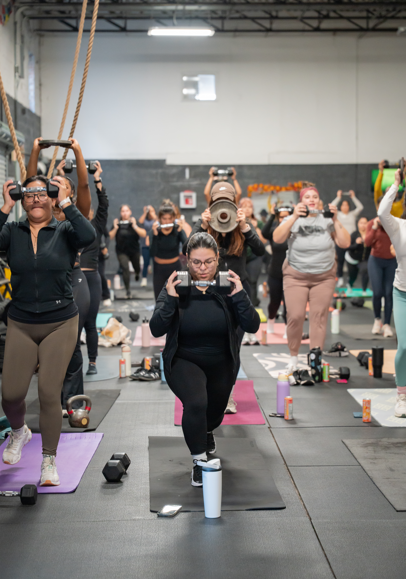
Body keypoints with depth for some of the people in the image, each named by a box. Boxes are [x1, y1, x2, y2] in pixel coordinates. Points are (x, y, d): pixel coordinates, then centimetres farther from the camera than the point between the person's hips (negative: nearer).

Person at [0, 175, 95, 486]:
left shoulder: (64, 231, -1)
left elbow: (88, 236, -23)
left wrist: (66, 202, -18)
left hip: (60, 324, -2)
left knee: (49, 392, -5)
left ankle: (49, 460, 14)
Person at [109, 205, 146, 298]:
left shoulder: (135, 222, -7)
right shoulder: (117, 223, -5)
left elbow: (143, 234, -18)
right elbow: (110, 237, -7)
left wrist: (135, 226, -29)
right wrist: (115, 228, -22)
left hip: (134, 251, 1)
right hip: (122, 251, -1)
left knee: (137, 268, 15)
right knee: (125, 269, -15)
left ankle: (137, 273, 55)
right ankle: (127, 290, -3)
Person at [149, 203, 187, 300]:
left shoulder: (177, 230, -14)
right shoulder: (154, 231, -14)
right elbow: (152, 254, -25)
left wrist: (180, 231, -36)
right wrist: (155, 235, -35)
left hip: (175, 267, -1)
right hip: (159, 268, 1)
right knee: (159, 299, 12)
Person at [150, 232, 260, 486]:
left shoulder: (228, 285, -12)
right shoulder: (175, 288, -15)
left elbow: (252, 326, -18)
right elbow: (156, 330, -21)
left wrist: (239, 296, -31)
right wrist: (170, 299, -33)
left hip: (222, 364, 3)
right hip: (184, 362, -3)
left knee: (214, 414, 22)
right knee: (196, 403, -31)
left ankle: (207, 431, 60)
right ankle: (199, 461, -11)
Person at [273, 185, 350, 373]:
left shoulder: (327, 221, 3)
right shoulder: (292, 220, 1)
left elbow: (345, 243, -4)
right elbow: (277, 238, -16)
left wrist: (335, 220, -12)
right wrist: (295, 217, -24)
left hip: (324, 277, 1)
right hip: (296, 276, -1)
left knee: (319, 317, -4)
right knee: (295, 316, -9)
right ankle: (293, 357, 11)